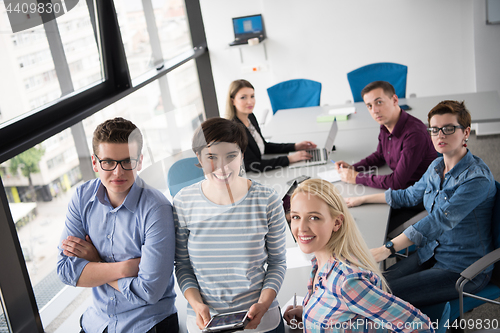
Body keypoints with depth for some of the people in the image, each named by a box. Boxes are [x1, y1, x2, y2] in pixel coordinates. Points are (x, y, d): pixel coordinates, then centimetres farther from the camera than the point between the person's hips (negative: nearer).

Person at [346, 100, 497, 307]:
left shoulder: (477, 178, -22)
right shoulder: (437, 166, 4)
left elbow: (440, 220, -31)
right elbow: (409, 195, 21)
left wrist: (387, 249, -37)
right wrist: (362, 200, 22)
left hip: (464, 270, -7)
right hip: (431, 253, 7)